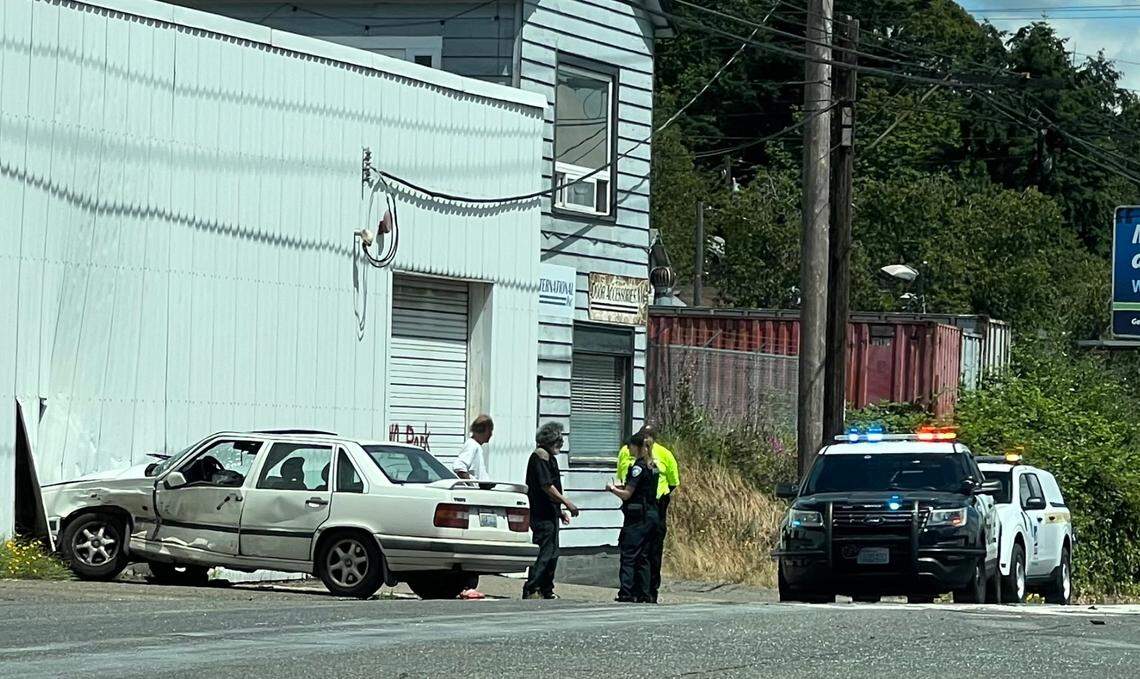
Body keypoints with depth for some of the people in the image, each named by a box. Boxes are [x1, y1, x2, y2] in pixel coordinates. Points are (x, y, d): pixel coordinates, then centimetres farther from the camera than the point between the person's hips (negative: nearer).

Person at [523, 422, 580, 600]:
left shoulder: (550, 457, 20)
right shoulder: (540, 456, -12)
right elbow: (546, 486, -19)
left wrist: (560, 511, 24)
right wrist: (566, 503, -16)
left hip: (550, 513, 11)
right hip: (542, 516, -11)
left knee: (552, 554, 14)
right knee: (544, 553, -13)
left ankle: (547, 591, 20)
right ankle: (531, 590, -16)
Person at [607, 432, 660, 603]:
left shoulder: (638, 467, -15)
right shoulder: (653, 466, 12)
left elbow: (627, 494, -16)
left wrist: (612, 488, 1)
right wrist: (622, 487, 14)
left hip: (637, 517, -9)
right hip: (651, 515, 9)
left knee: (628, 556, -5)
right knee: (643, 557, 12)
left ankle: (626, 594, -8)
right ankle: (644, 594, 11)